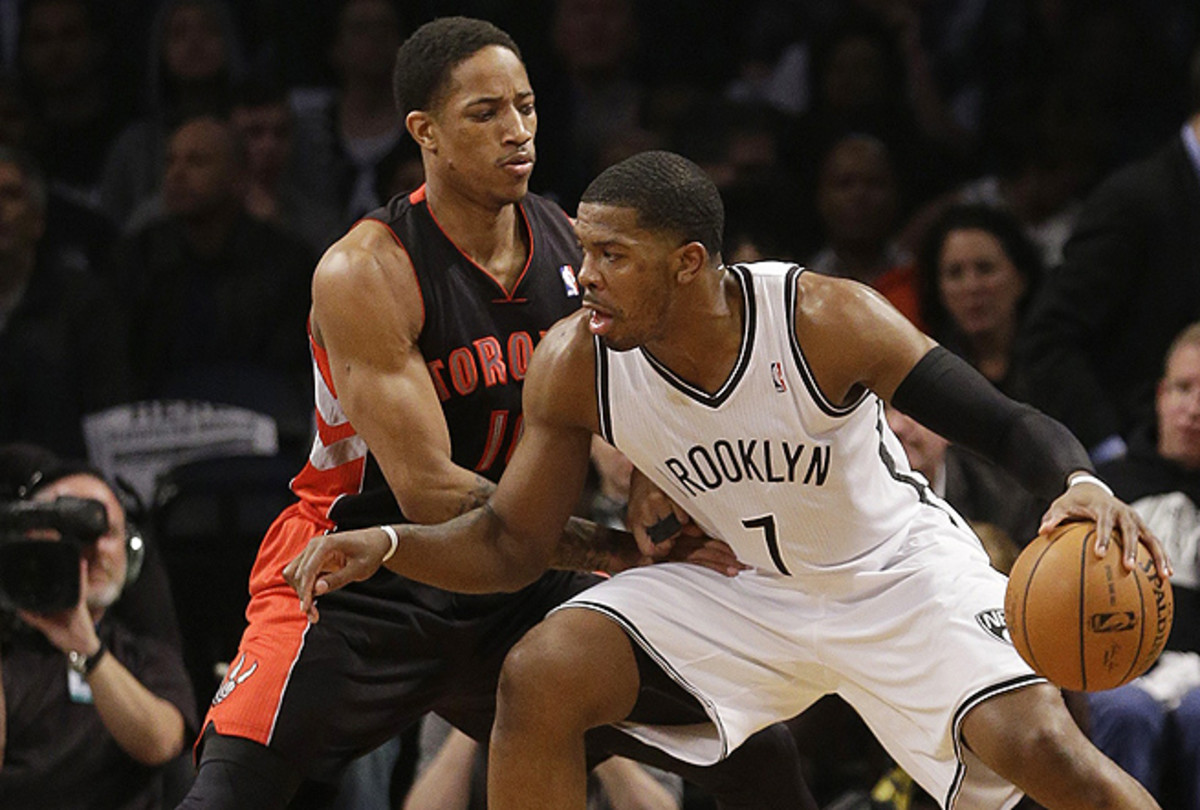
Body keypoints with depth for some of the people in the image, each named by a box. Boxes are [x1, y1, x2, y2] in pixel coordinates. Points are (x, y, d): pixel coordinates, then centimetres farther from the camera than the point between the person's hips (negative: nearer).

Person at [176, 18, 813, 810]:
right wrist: (628, 551, -26)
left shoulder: (575, 248, -3)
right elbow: (430, 489, -25)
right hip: (362, 584, -6)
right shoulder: (367, 274, -21)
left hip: (516, 585, 6)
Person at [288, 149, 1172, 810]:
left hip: (897, 574, -3)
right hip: (739, 586, 3)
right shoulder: (574, 366, -18)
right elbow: (510, 547, -6)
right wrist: (388, 546, -25)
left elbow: (1008, 425, -25)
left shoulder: (826, 320, -29)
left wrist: (1079, 484, -47)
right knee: (538, 681, -17)